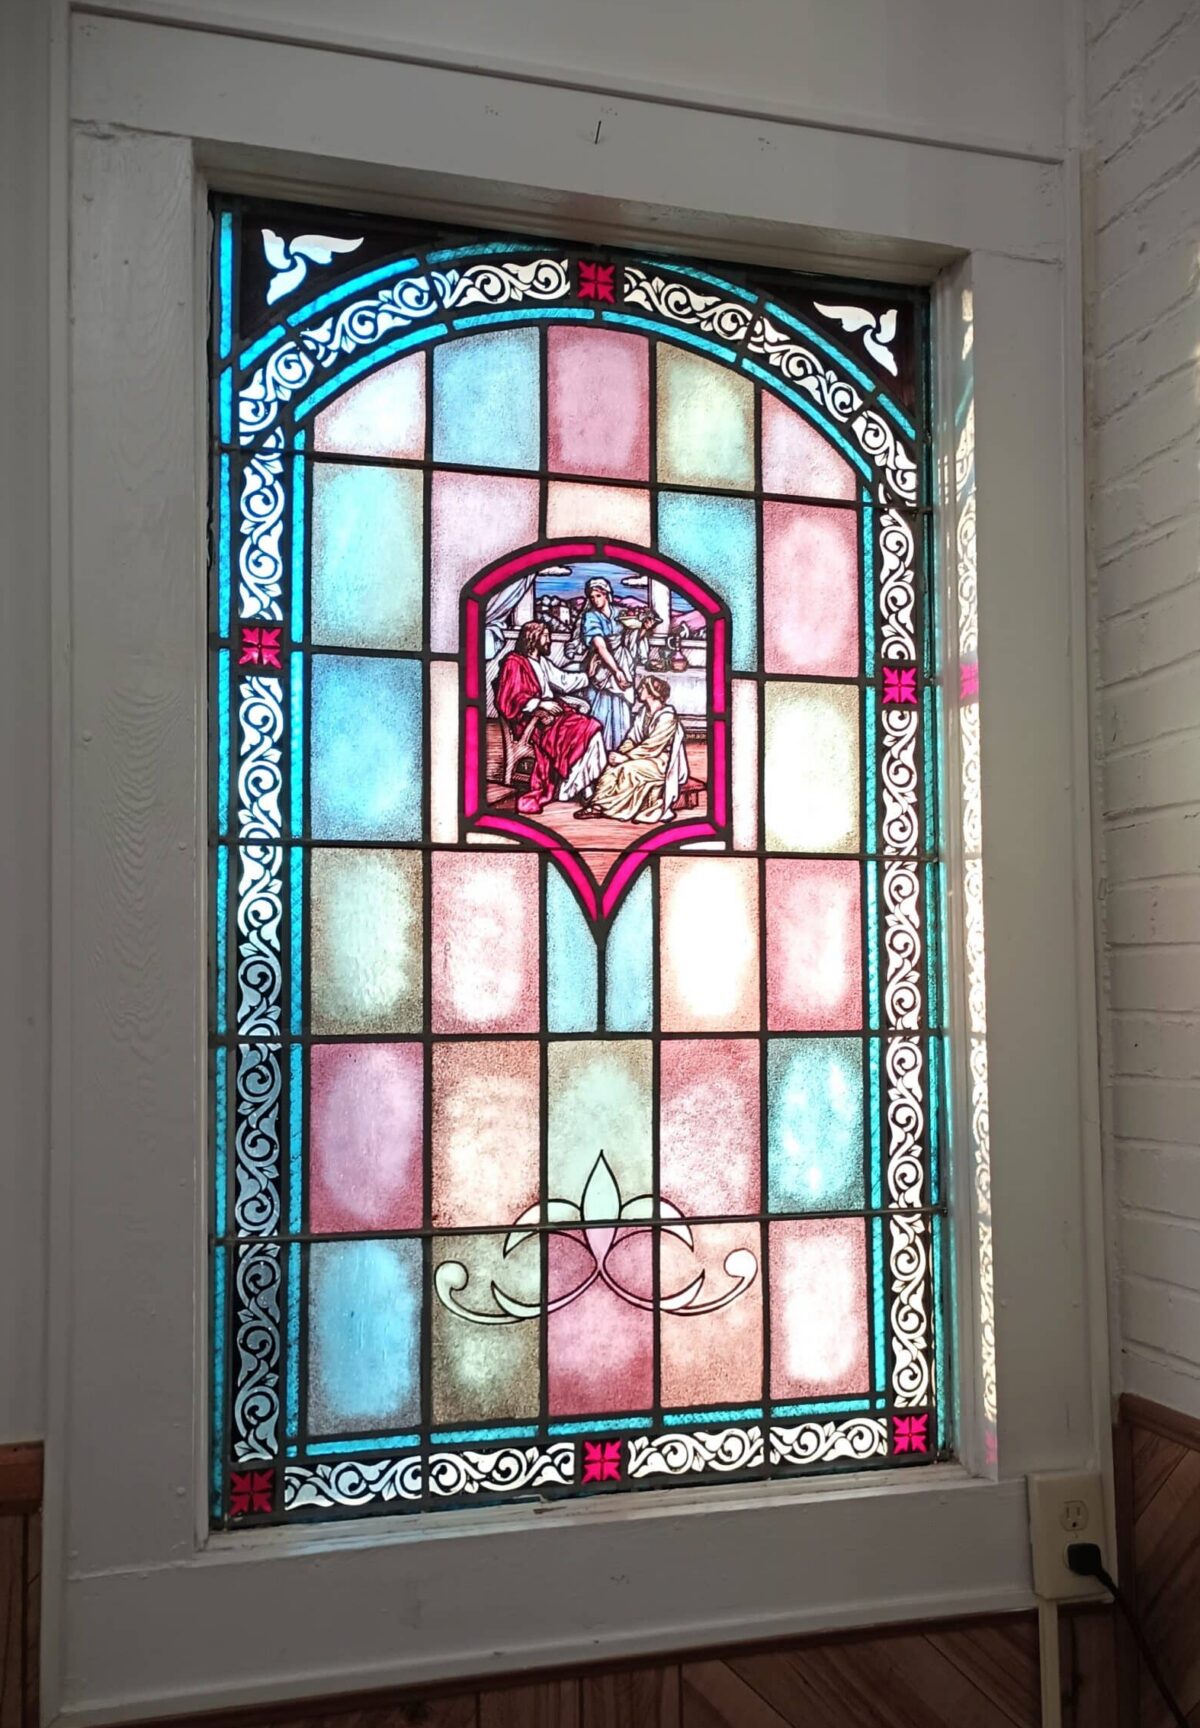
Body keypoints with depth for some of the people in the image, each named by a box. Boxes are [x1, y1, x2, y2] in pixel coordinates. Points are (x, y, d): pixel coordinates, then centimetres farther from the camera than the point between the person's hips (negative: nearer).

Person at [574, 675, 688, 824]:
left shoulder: (667, 717, -20)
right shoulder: (643, 711, 6)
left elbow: (652, 747, -24)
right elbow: (632, 738, 5)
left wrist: (625, 757, -23)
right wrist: (620, 753, -13)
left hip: (662, 763, -8)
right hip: (646, 756, 8)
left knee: (628, 768, -28)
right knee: (615, 764, -13)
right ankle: (597, 804, -19)